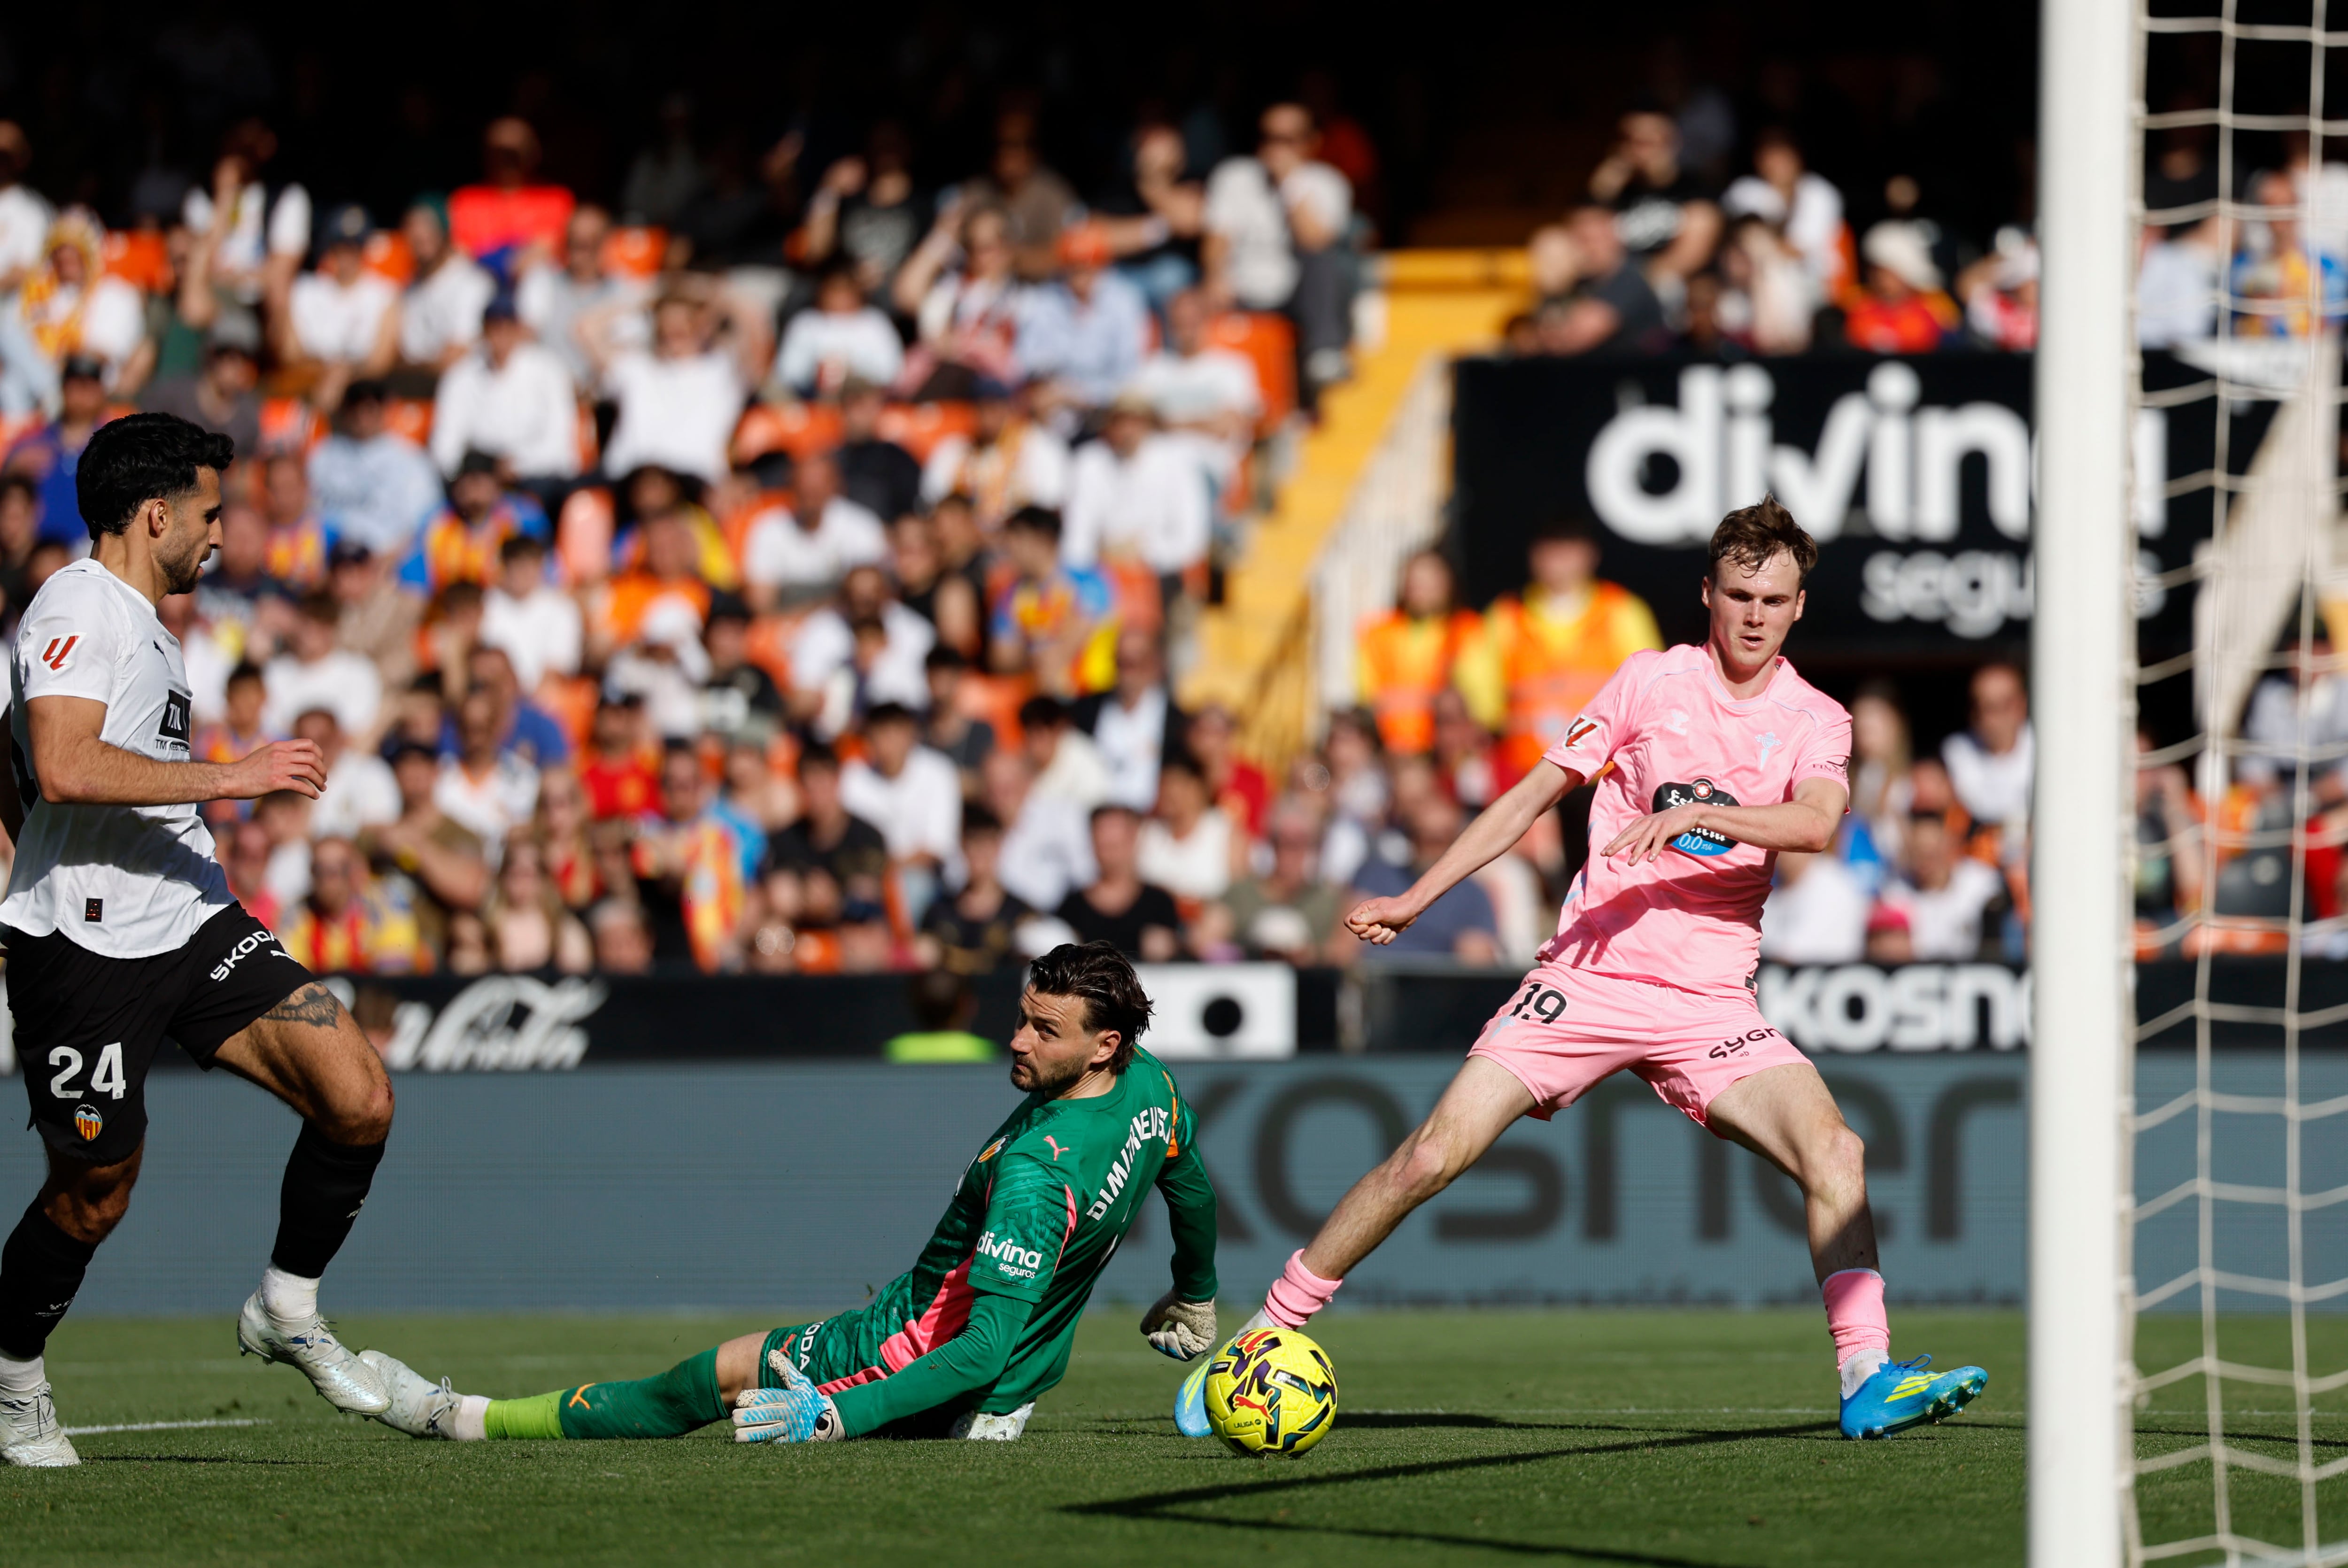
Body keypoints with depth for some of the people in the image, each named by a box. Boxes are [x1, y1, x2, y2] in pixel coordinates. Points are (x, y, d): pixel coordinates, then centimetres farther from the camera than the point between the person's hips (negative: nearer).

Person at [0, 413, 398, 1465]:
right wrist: (227, 777, -25)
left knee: (358, 1099, -7)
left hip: (192, 925, 9)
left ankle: (285, 1314, 11)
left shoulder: (139, 623, 21)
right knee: (93, 1196, 1)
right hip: (90, 945, -9)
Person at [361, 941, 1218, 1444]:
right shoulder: (1150, 1084, -8)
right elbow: (1192, 1187, 12)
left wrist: (835, 1413, -36)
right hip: (1029, 1371, 8)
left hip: (934, 1353, -8)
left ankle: (456, 1417, 11)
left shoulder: (1034, 1176, -35)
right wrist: (1196, 1303, 33)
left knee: (714, 1378, 3)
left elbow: (987, 1346, -35)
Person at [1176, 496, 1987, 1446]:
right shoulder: (1653, 682, 6)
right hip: (1587, 973, -1)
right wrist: (1416, 899, 10)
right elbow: (1536, 795, 12)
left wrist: (1694, 814, -28)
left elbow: (1817, 822, -16)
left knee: (1833, 1152, -21)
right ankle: (1261, 1340, 0)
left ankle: (1868, 1382, -19)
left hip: (1709, 1003, 1)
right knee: (1433, 1155, -11)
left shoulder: (1816, 720, 5)